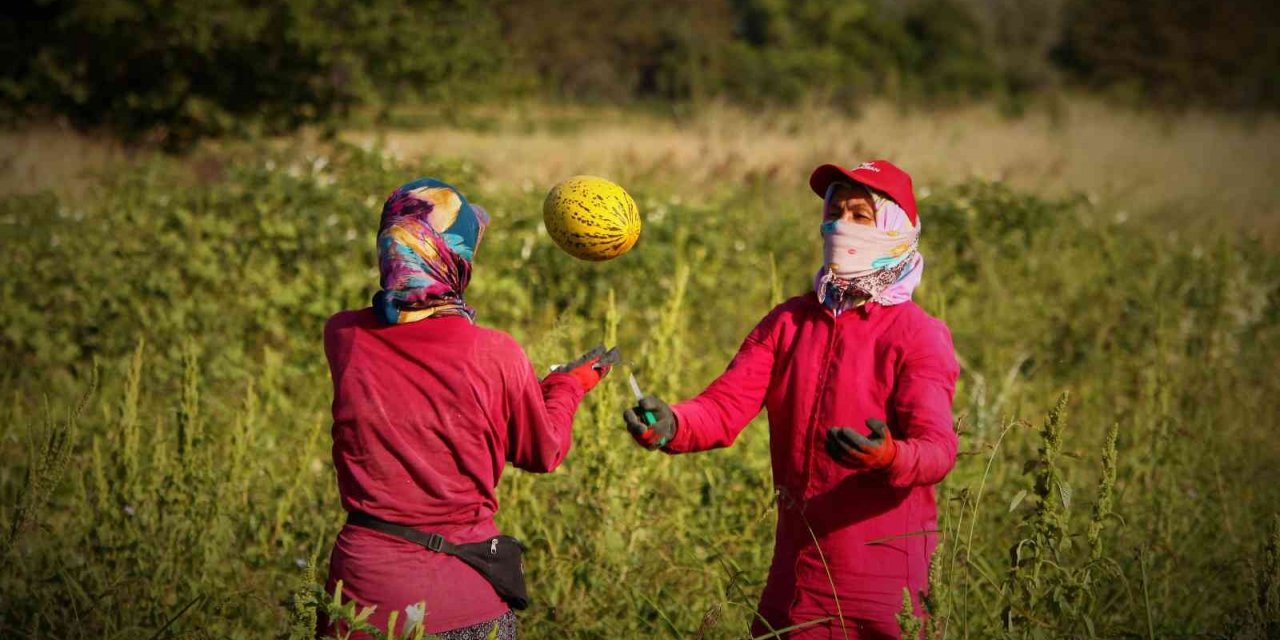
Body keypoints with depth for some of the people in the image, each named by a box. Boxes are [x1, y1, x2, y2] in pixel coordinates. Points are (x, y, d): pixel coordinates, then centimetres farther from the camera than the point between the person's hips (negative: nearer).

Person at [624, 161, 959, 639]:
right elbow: (725, 407, -3)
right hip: (795, 574, 4)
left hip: (881, 580, -4)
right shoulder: (789, 322, 8)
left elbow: (937, 450, -18)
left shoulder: (918, 335, -6)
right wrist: (672, 426, -25)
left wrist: (889, 458, -41)